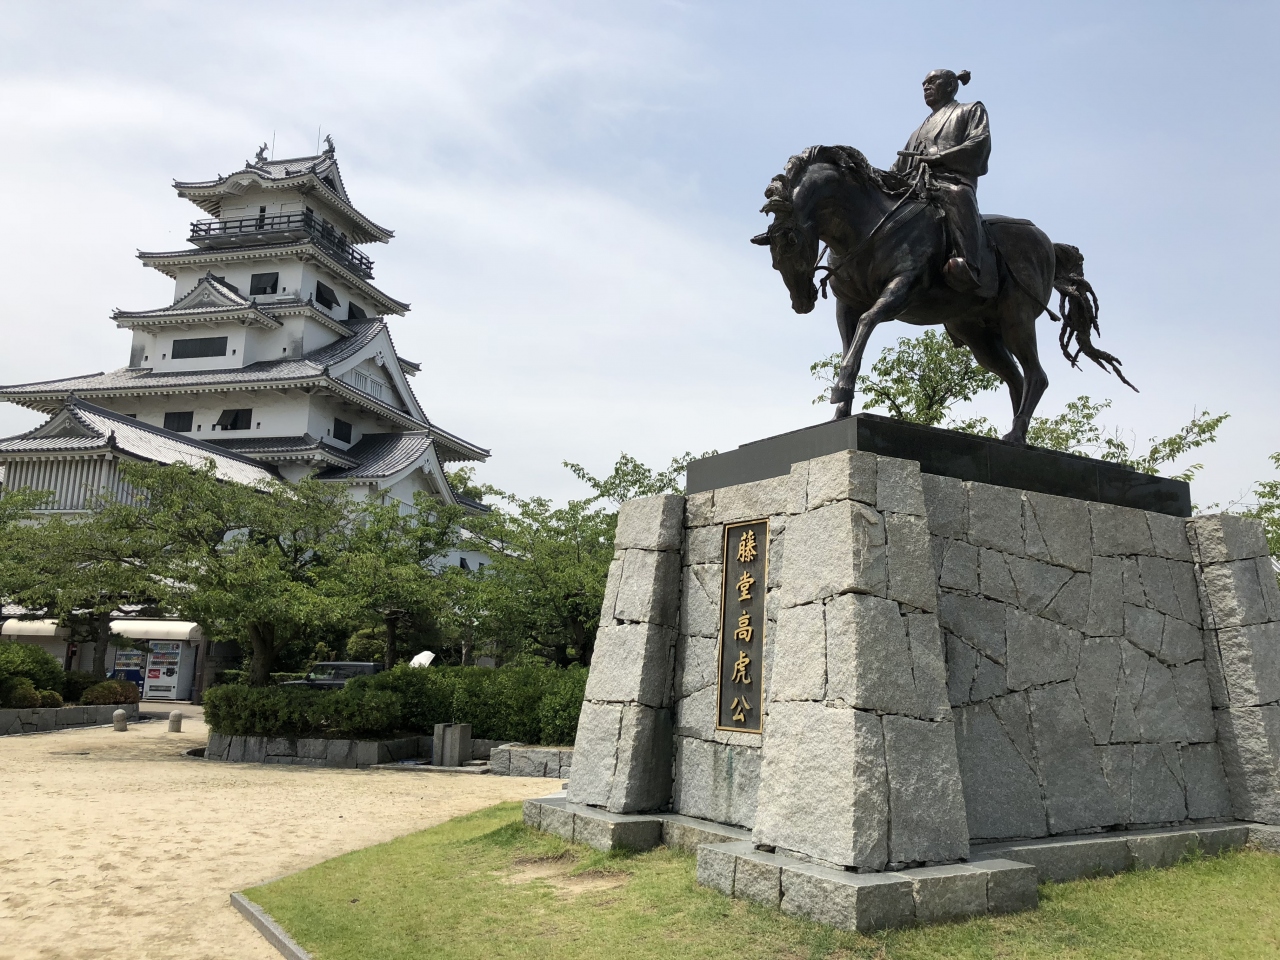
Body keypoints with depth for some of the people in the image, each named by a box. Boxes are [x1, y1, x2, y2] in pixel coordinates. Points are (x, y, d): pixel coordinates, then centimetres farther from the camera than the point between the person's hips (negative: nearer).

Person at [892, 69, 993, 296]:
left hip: (953, 181, -7)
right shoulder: (919, 132, 42)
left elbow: (979, 145, 5)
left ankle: (968, 265, -59)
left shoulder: (972, 110, 27)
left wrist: (934, 156, -7)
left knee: (957, 195, -42)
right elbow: (899, 168, 29)